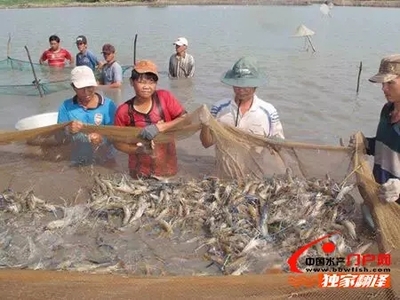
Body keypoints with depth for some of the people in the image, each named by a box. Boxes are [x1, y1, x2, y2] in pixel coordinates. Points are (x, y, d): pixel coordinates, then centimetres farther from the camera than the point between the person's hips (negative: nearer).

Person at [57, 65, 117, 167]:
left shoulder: (108, 105, -6)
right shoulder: (66, 107, -1)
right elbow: (59, 138, 1)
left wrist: (102, 140, -28)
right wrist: (68, 131, -20)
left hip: (105, 162, -1)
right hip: (78, 163, 1)